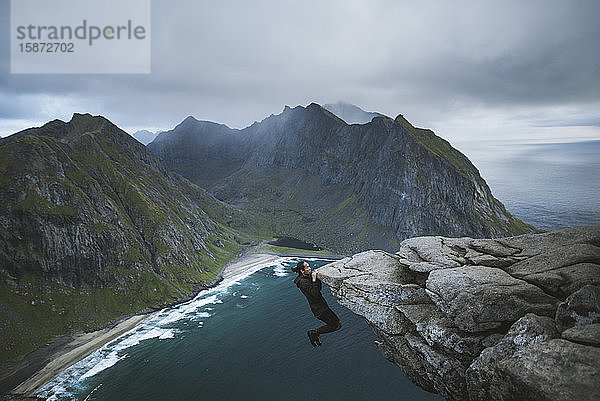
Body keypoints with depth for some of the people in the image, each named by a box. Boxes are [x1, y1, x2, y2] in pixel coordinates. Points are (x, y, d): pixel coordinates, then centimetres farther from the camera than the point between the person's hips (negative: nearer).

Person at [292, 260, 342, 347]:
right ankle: (314, 333, 5)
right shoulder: (303, 282, -21)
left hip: (322, 306, 10)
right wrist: (314, 280, -26)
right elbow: (315, 294, -28)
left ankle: (314, 334, 18)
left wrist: (317, 277, 3)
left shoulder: (307, 277, 9)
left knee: (338, 323, 13)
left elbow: (319, 289, 16)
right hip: (319, 309, -10)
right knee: (337, 325, -6)